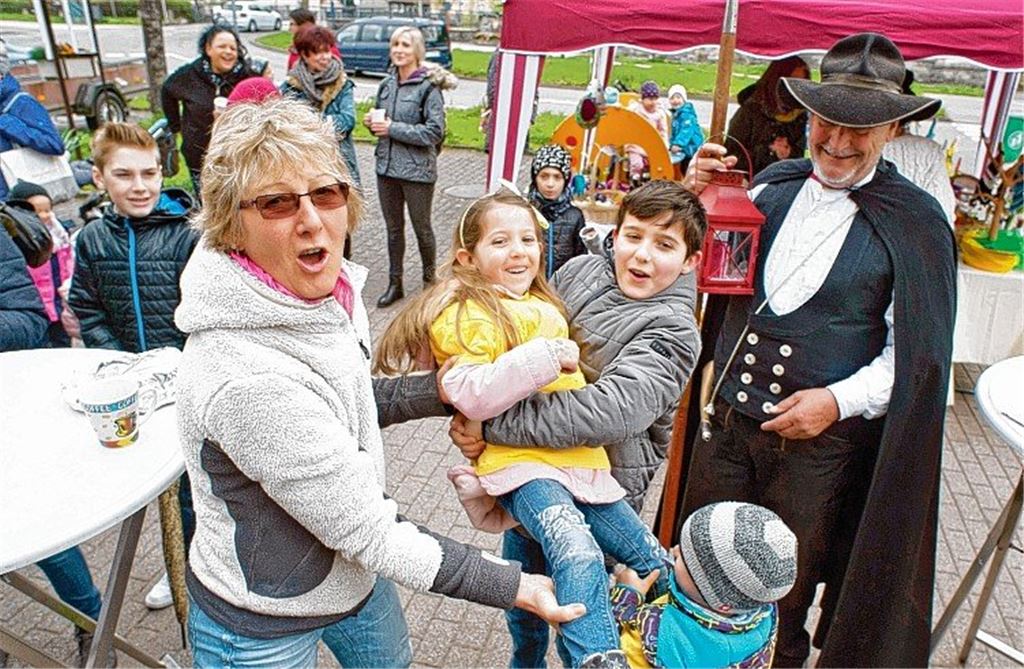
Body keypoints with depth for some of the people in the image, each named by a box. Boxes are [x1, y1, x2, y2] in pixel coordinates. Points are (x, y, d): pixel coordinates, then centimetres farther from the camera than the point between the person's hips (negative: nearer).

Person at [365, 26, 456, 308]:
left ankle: (429, 280, 28)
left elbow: (435, 132, -17)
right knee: (393, 228, 14)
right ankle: (395, 284, 26)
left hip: (417, 170, -6)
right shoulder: (387, 84, 8)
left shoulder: (429, 86, -11)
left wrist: (393, 128, -19)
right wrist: (371, 122, -3)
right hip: (387, 166, 6)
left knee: (421, 229, 9)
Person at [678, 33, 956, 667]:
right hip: (729, 423, 4)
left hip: (817, 444, -3)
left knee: (784, 601, 18)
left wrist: (839, 400, -20)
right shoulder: (772, 186, 2)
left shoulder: (915, 222, -8)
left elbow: (916, 353, -7)